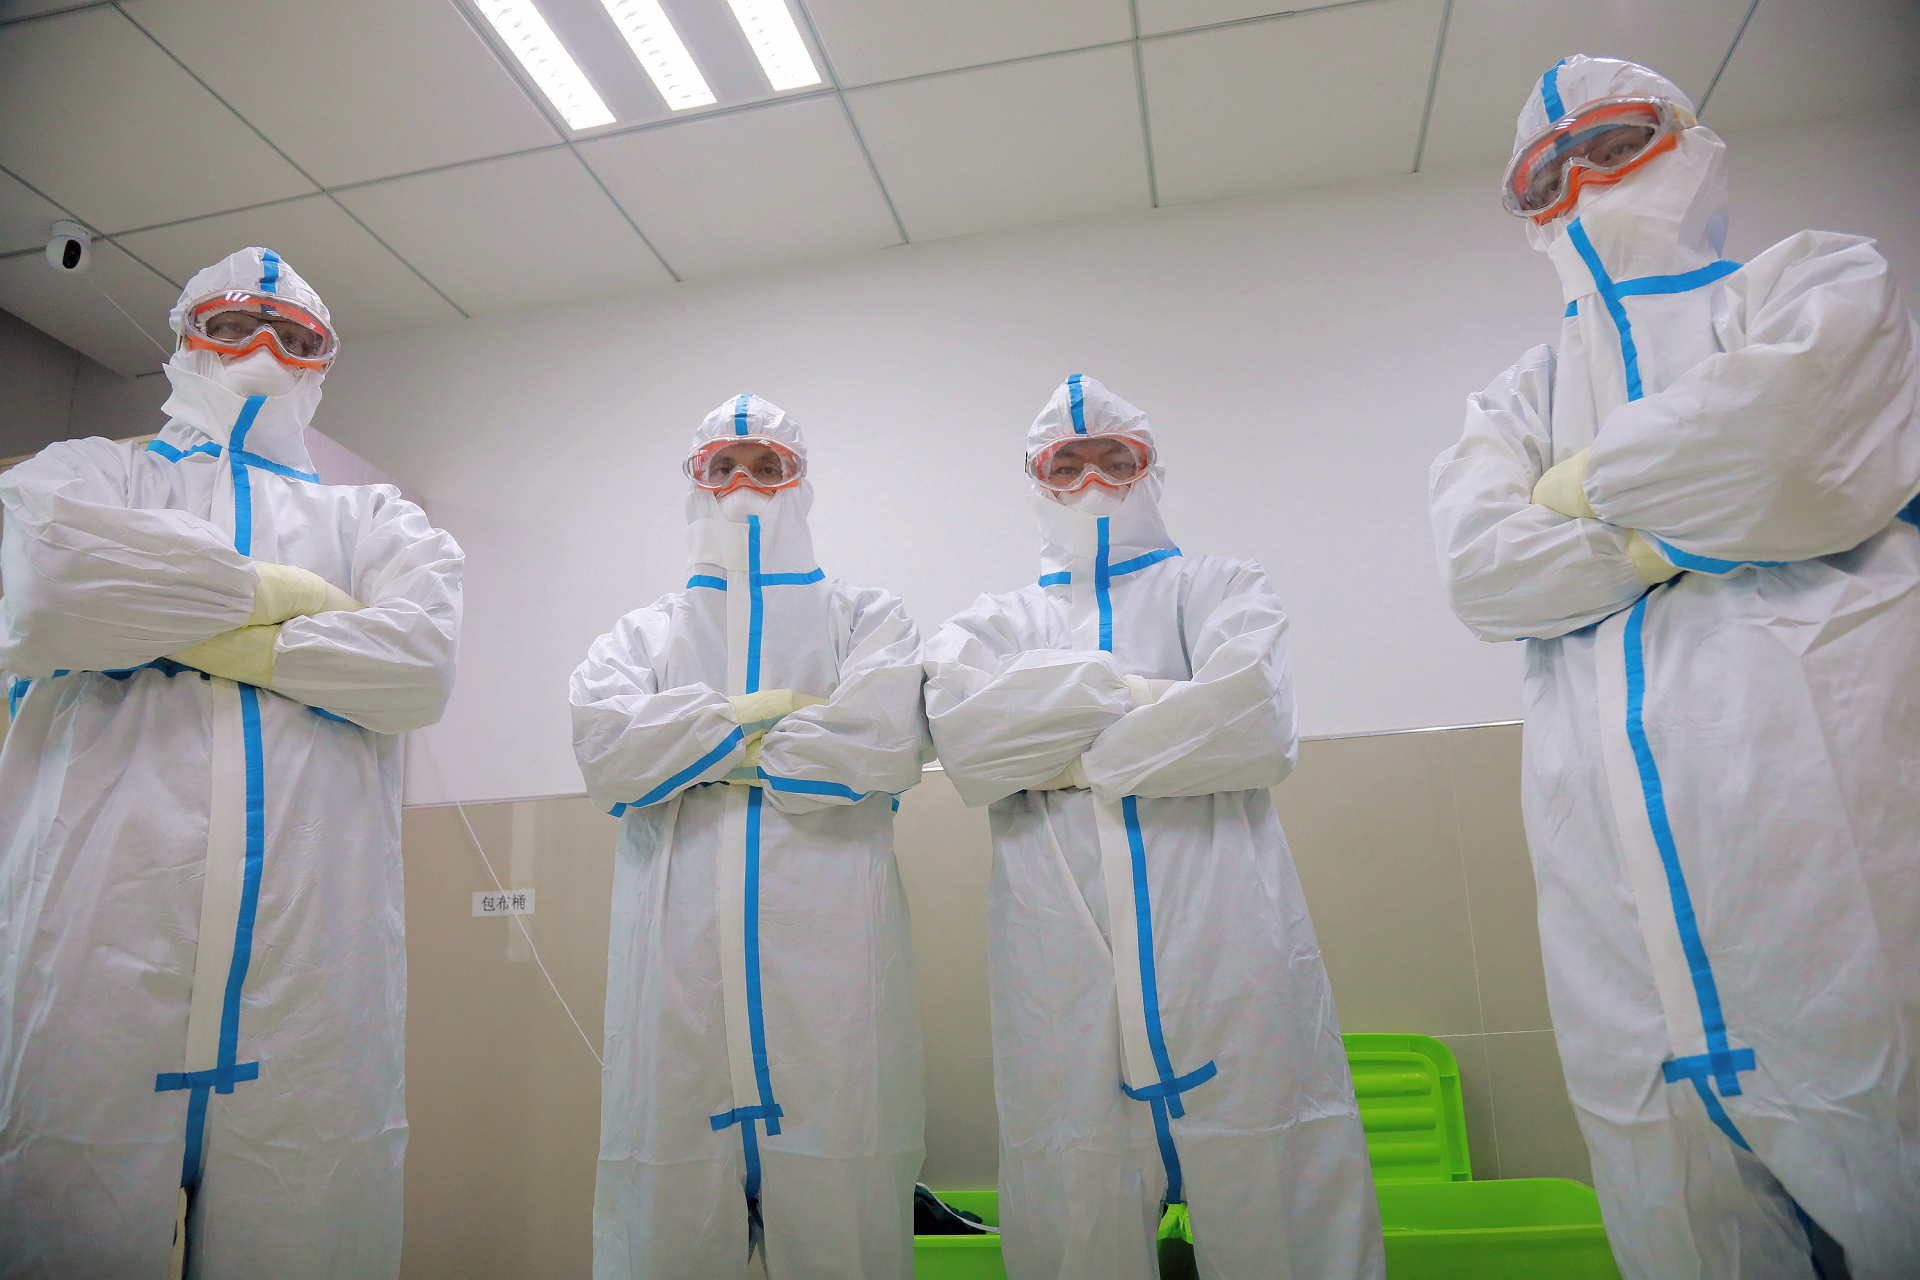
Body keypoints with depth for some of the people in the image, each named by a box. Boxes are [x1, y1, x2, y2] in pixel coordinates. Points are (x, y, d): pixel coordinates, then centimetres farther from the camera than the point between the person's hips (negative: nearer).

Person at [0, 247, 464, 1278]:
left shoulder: (371, 517, 22)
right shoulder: (88, 470, 21)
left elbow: (420, 660, -1)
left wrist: (169, 625, -1)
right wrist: (272, 592, 2)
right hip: (92, 935, 0)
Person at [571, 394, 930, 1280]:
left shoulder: (866, 615, 14)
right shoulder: (645, 631, 21)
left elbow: (885, 741, -6)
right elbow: (605, 747, 0)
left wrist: (703, 748, 0)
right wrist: (764, 712, -3)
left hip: (827, 941, -1)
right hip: (677, 949, 2)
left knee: (836, 1203, -2)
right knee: (670, 1195, 1)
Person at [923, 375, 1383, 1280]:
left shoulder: (1219, 587, 15)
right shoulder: (995, 622, 19)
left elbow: (1253, 720, -6)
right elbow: (963, 727, -4)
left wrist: (1068, 758, -3)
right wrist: (1140, 690, -5)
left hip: (1223, 931, -1)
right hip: (1059, 958, 1)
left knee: (1269, 1200, 0)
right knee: (1073, 1198, 2)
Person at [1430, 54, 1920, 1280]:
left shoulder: (1818, 281, 14)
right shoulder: (1514, 404, 21)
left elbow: (1788, 437, -10)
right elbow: (1481, 575, 1)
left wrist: (1585, 488, 3)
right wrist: (1704, 524, -4)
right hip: (1615, 848, 3)